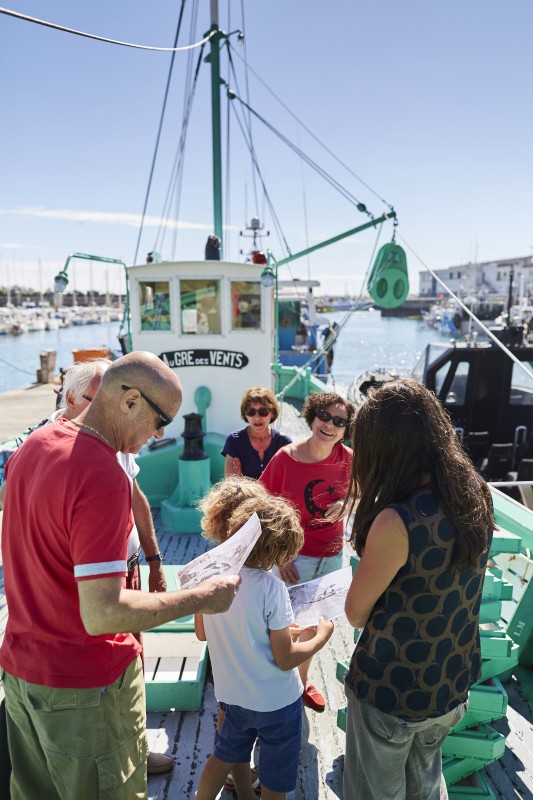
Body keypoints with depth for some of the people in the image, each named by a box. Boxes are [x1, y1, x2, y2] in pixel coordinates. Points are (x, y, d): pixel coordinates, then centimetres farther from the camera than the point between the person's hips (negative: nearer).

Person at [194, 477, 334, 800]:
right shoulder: (270, 587, -30)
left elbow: (202, 633, 2)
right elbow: (285, 659, -22)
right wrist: (322, 636, -5)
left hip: (233, 693, 5)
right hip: (275, 700, -5)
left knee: (228, 753, 32)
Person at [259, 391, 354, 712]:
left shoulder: (347, 458, -11)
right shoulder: (285, 458, -20)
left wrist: (343, 503, -15)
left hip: (332, 556, 4)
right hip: (296, 557, -4)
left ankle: (303, 680, 49)